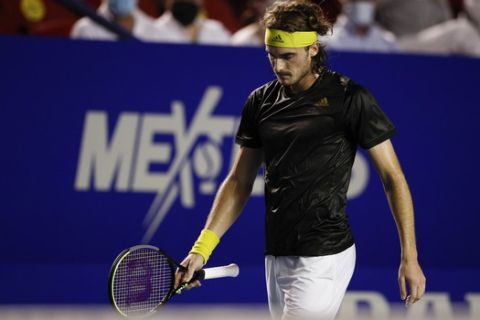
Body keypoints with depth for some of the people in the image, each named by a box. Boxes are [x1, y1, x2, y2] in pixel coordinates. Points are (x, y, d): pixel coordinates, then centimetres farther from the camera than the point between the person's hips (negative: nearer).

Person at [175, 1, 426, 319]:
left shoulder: (350, 99, -7)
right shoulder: (261, 102, 9)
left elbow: (393, 177, -4)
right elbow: (239, 181, 14)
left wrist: (409, 257, -8)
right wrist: (203, 247, 4)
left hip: (323, 257, -6)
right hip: (277, 256, 6)